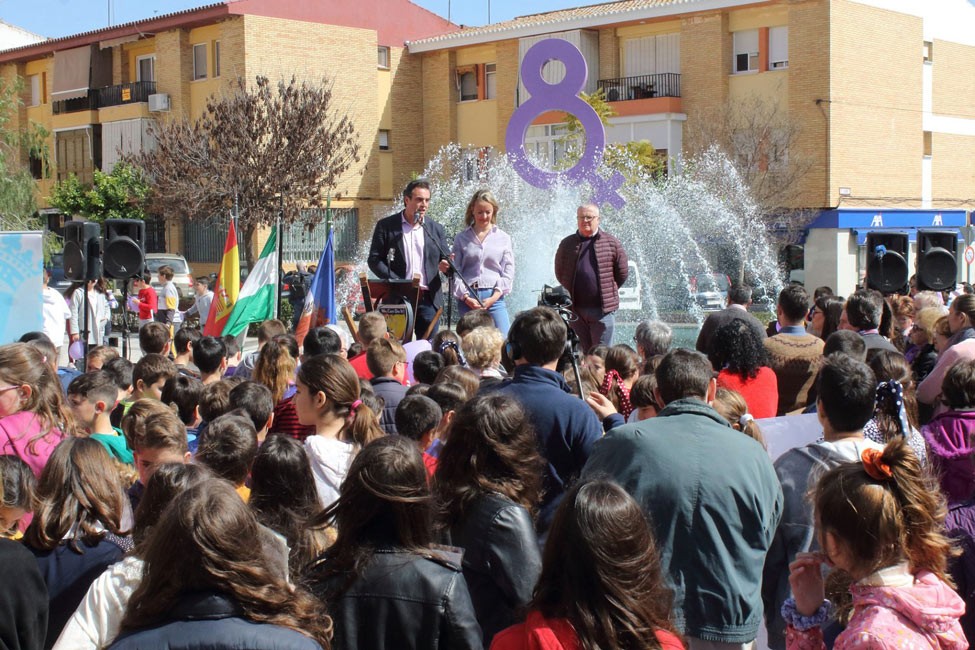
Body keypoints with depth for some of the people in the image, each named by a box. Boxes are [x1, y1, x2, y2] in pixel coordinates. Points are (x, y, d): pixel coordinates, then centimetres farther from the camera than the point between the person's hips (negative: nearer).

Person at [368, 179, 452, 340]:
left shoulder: (436, 229, 12)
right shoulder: (386, 226, 3)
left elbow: (446, 260, 11)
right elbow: (374, 260, 0)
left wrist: (446, 266, -14)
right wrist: (397, 283, -12)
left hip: (428, 299, 2)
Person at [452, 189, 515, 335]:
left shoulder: (503, 238, 8)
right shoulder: (461, 238, 9)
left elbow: (508, 273, 5)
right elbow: (455, 272, 4)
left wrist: (494, 297, -6)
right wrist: (466, 297, -8)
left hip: (494, 297, 0)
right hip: (467, 299, 0)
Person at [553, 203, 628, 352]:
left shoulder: (611, 243, 1)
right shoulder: (567, 244, 8)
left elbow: (623, 273, 6)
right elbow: (559, 273, 16)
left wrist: (608, 291, 7)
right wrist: (571, 293, 11)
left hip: (602, 308, -2)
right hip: (575, 308, 2)